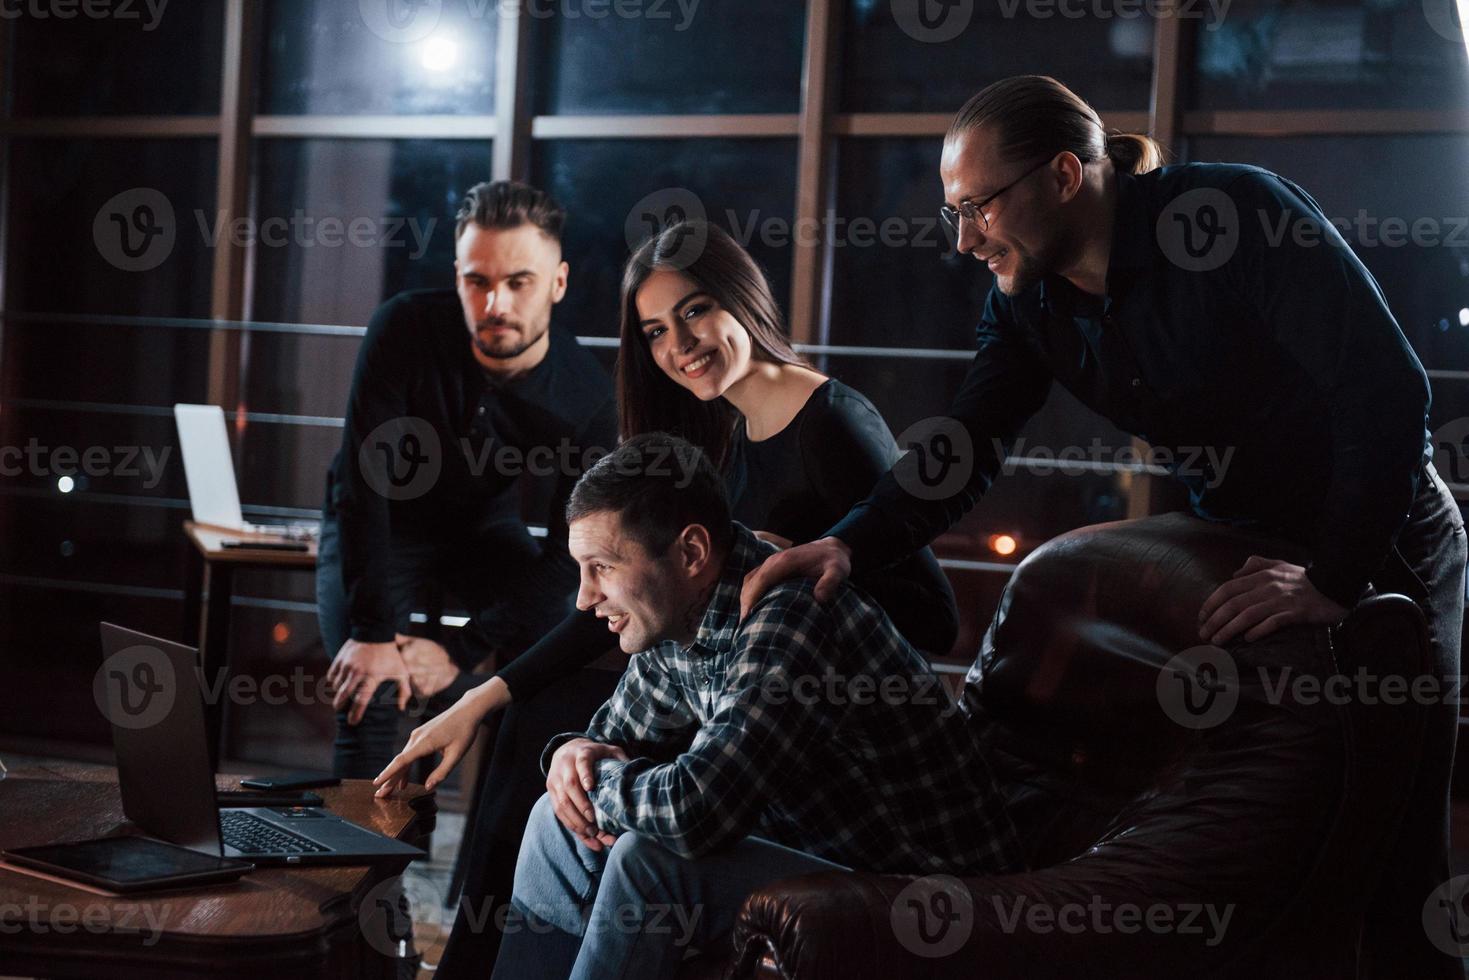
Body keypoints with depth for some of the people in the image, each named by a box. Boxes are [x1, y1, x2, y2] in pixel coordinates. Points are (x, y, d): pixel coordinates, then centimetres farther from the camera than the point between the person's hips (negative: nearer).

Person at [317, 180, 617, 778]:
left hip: (485, 526, 2)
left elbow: (568, 553, -18)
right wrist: (373, 632, -32)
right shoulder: (406, 329, -28)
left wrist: (461, 650, -26)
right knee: (370, 687, -24)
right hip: (378, 524, -2)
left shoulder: (587, 396, -22)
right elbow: (363, 481, -27)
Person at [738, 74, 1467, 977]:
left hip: (1379, 549, -6)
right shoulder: (1028, 303, -4)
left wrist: (1336, 581, -33)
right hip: (1243, 552, 6)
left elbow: (1390, 390, -30)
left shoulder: (1240, 212, -26)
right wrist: (850, 545, -28)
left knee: (1393, 866, -5)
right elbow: (967, 449, -10)